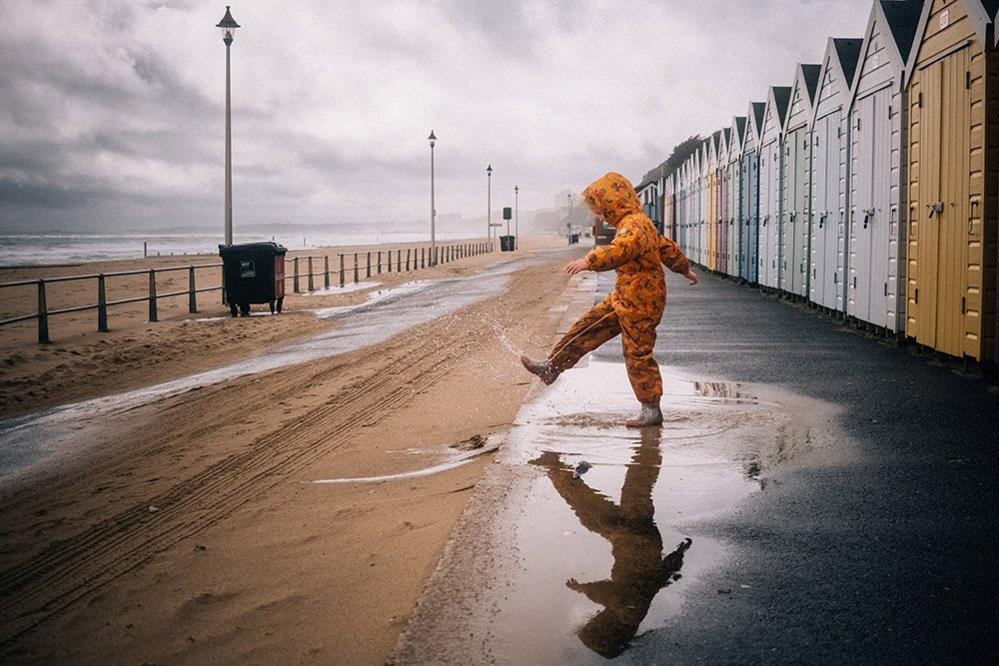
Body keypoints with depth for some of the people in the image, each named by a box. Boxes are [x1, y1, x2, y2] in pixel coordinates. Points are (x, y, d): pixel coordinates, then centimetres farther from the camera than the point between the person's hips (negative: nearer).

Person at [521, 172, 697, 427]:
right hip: (622, 298, 10)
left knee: (638, 354, -3)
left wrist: (589, 261, -45)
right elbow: (667, 247, 25)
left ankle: (651, 410, 6)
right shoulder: (638, 224, 13)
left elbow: (619, 250, -40)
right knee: (586, 328, 11)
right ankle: (551, 367, 19)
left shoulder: (634, 225, -19)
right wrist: (685, 269, 38)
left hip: (639, 304, -10)